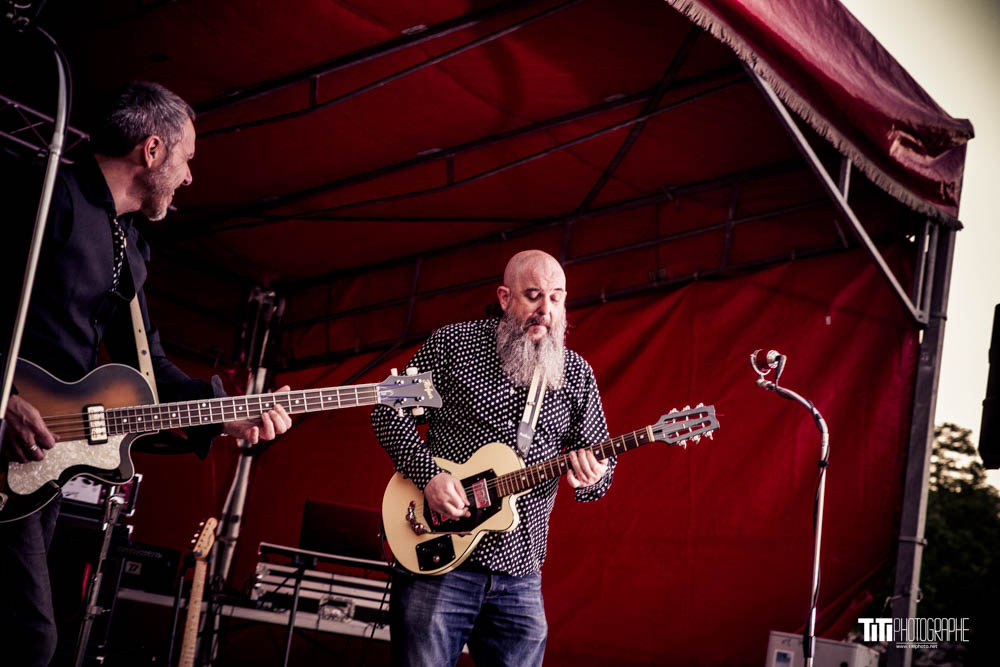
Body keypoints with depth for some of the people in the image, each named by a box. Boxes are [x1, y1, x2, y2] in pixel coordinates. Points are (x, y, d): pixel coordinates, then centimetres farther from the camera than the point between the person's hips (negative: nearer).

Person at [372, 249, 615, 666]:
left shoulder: (577, 374, 8)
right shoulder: (452, 344, 1)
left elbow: (601, 465, 12)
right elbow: (389, 412, 3)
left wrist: (592, 476, -13)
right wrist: (428, 474, -13)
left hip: (520, 573, 3)